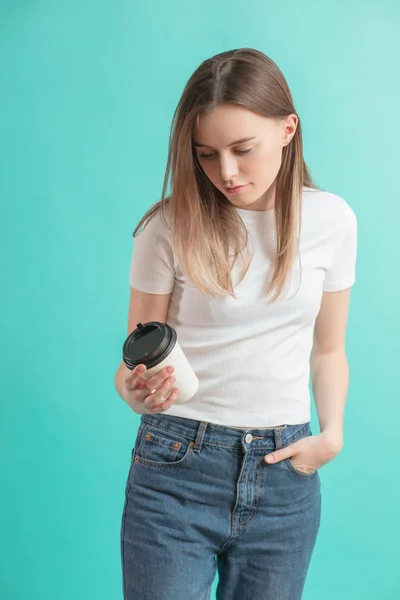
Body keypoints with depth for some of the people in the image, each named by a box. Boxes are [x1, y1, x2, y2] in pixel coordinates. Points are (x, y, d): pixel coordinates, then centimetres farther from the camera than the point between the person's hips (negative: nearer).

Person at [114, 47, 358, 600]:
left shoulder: (332, 219, -1)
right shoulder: (170, 226, -8)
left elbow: (328, 350, 10)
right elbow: (137, 358, -2)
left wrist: (332, 434, -5)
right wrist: (134, 389, -23)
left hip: (285, 473, 3)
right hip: (176, 470, -2)